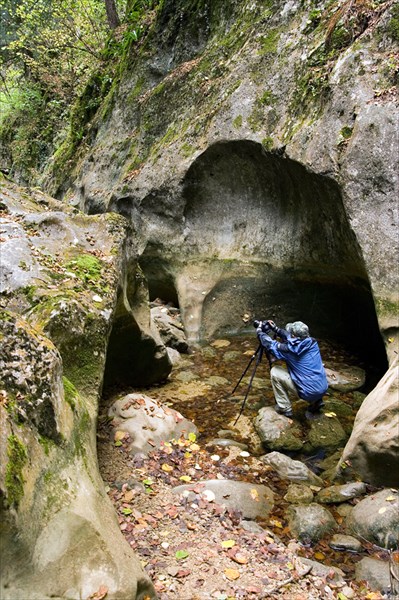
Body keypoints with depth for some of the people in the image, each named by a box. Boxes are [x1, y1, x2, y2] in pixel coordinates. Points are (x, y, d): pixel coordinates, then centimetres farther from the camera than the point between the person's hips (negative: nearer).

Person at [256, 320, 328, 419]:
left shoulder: (291, 349, -18)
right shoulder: (312, 342, 0)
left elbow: (270, 345, -4)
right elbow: (292, 339, 18)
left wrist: (259, 330, 12)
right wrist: (275, 329, 21)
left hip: (308, 393, -7)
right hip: (323, 390, 7)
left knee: (275, 371, 2)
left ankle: (285, 408, 11)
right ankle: (316, 402, 22)